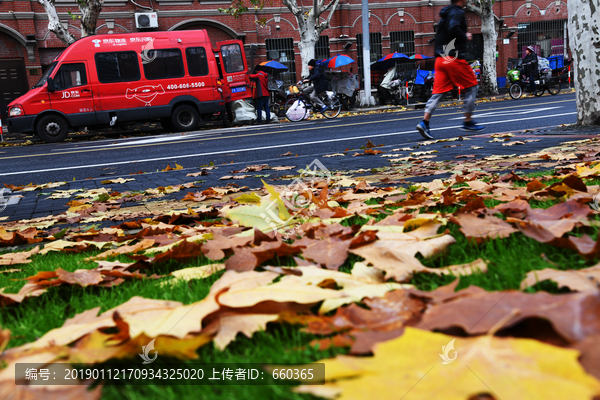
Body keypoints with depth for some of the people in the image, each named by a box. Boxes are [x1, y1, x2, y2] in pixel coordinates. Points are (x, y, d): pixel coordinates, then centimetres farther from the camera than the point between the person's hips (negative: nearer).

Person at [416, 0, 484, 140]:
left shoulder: (445, 14, 20)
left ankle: (425, 122, -11)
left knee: (438, 92, 3)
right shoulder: (458, 12, -7)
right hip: (454, 58, -8)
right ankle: (468, 122, 10)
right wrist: (465, 37, -9)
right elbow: (453, 29, -24)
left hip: (440, 59, 8)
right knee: (472, 87, 7)